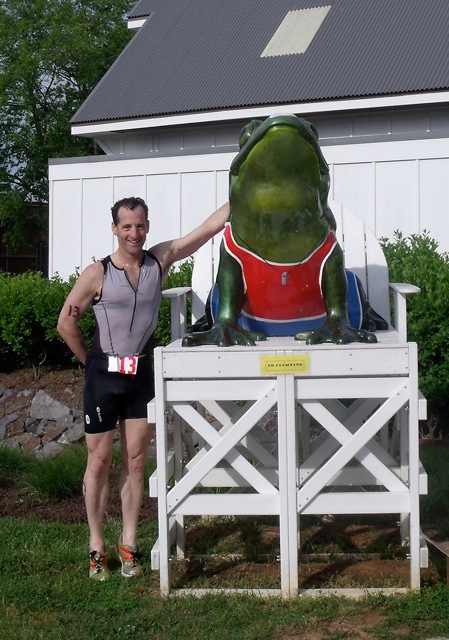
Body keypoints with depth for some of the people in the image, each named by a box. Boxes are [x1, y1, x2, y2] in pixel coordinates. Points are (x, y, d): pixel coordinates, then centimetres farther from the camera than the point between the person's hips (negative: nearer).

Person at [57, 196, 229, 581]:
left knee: (135, 461, 7)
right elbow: (66, 323, -2)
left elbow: (211, 226, -6)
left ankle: (129, 543, 16)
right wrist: (92, 361, 4)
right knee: (99, 461, 3)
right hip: (104, 376, -3)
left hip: (142, 375, 3)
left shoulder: (161, 259, -2)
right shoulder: (97, 274, -11)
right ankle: (97, 545, 13)